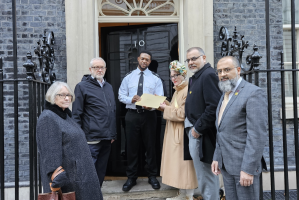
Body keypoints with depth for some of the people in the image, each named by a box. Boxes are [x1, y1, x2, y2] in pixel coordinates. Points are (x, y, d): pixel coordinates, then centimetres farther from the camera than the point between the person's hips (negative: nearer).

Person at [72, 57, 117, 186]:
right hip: (91, 139, -6)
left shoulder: (108, 87, 17)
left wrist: (113, 134, 16)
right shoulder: (82, 86, -4)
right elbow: (76, 115, -7)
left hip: (107, 138, 7)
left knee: (101, 171, 14)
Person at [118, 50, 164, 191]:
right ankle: (131, 178, 21)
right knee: (131, 147, 7)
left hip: (148, 115, -1)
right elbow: (121, 96, 5)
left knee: (150, 146, 7)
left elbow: (160, 98, -3)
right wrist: (131, 99, -15)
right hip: (132, 115, 1)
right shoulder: (128, 77, 7)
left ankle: (152, 176, 23)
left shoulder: (155, 78, 4)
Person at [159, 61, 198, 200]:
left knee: (185, 163, -2)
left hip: (182, 133, -10)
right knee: (177, 163, 14)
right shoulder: (177, 91, 16)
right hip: (174, 132, 10)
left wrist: (166, 108, -13)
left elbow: (183, 113, -22)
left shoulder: (188, 91, -16)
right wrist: (165, 104, 7)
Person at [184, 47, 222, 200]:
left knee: (206, 174, 1)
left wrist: (198, 128, -18)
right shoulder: (195, 77, 15)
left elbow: (213, 106, -23)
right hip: (194, 131, 10)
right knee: (203, 173, 20)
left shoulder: (208, 75, -14)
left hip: (202, 134, -10)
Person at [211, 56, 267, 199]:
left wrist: (248, 169, -21)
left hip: (244, 165, -8)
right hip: (226, 165, 8)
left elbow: (257, 135, -19)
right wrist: (217, 158, 12)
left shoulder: (253, 93, -13)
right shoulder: (225, 94, 15)